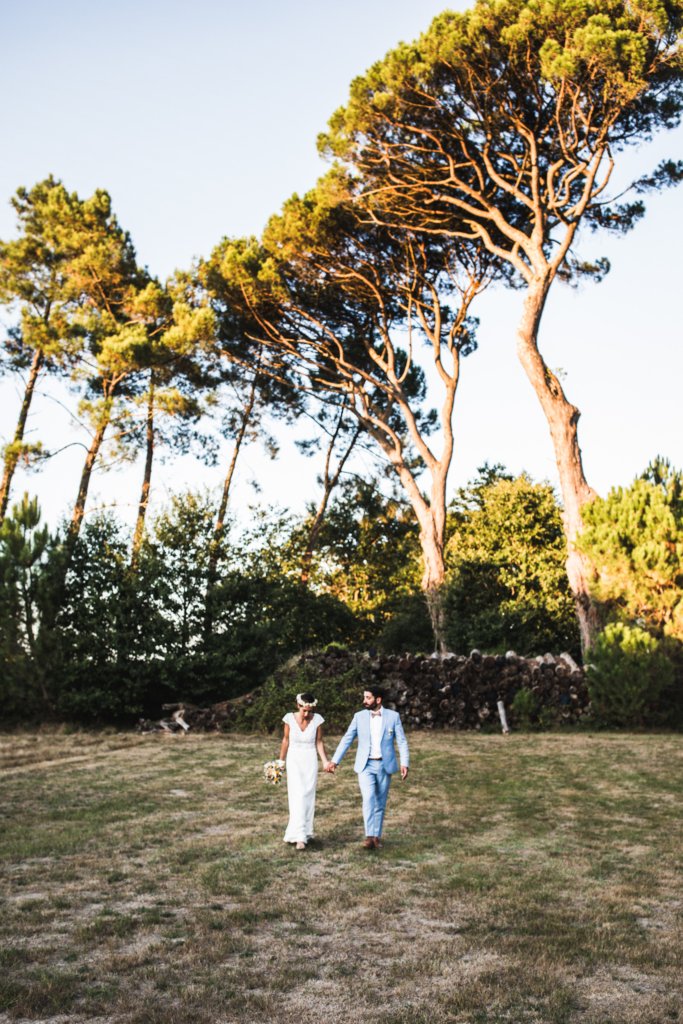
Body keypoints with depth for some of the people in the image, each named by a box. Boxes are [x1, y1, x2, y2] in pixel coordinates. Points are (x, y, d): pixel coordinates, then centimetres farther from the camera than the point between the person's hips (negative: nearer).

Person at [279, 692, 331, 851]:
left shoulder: (317, 719, -9)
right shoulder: (290, 718, -11)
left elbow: (319, 742, 0)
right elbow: (286, 740, 1)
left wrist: (325, 761, -8)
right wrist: (281, 761, 6)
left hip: (310, 761, 1)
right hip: (294, 760, -1)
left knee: (308, 797, 6)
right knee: (298, 797, -10)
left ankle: (306, 831, 20)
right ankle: (299, 837, -14)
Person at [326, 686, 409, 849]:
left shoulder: (393, 716, -2)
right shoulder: (359, 716, 1)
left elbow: (402, 741, -3)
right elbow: (347, 739, 3)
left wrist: (404, 763, -14)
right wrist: (334, 761, -3)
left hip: (384, 766, 0)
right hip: (365, 766, 0)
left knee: (380, 803, 8)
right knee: (369, 798, -18)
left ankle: (376, 836, 20)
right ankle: (369, 836, -16)